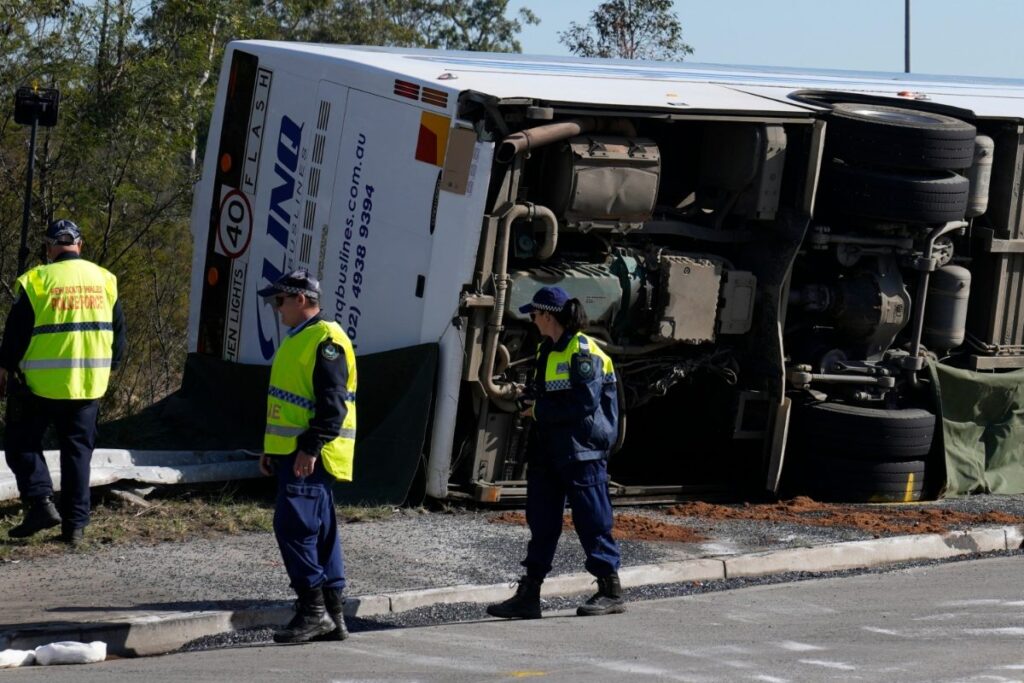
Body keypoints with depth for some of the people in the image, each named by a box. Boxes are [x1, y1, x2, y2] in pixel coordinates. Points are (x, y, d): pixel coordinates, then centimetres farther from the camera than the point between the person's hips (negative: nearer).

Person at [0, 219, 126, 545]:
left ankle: (40, 503, -6)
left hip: (40, 383, -4)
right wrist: (108, 368, 24)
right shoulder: (104, 280, 5)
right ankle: (75, 524, 8)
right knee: (77, 450, 11)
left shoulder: (37, 280, -10)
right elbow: (118, 331, 12)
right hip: (88, 384, 4)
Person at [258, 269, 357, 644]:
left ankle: (313, 610, -13)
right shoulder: (297, 339, 20)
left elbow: (333, 402, -20)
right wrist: (270, 448, 24)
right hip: (292, 454, 10)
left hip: (310, 457, -10)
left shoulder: (326, 340, -12)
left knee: (294, 526, -15)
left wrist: (311, 448, -25)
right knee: (321, 533, 10)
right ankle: (333, 616, 12)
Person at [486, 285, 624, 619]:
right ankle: (528, 595, 10)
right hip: (547, 451, 9)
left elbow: (585, 404, -20)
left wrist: (540, 411, -14)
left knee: (592, 522, -3)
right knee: (541, 522, 8)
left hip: (581, 452, -9)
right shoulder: (547, 351, 15)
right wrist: (528, 398, 5)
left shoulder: (583, 352, -14)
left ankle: (611, 592, 6)